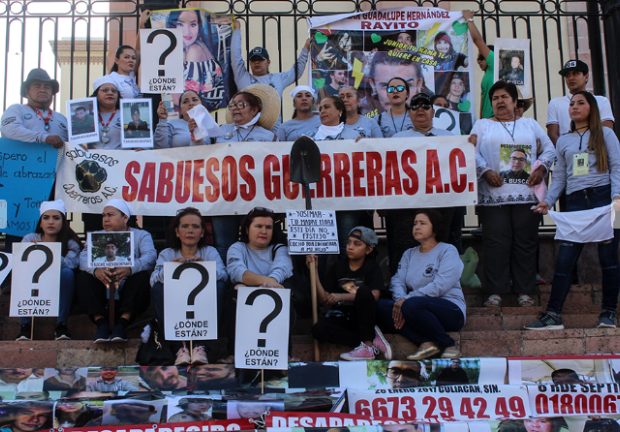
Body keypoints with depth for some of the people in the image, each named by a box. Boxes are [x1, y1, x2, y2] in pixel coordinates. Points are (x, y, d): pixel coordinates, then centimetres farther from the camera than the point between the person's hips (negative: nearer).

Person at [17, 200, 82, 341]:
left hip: (60, 294, -1)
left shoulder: (71, 243, -4)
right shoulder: (29, 239, 0)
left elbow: (70, 263, -26)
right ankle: (25, 326, -20)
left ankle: (61, 325, -21)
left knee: (67, 272, -29)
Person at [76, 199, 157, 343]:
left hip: (129, 292, -2)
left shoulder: (141, 235, 8)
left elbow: (150, 257, -14)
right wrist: (96, 270, -30)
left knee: (142, 276, -29)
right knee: (82, 277, -21)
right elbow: (84, 257, -5)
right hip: (103, 291, 2)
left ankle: (122, 323, -34)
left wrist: (130, 269, -37)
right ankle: (101, 323, -31)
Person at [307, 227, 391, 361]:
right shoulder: (338, 267, 10)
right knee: (318, 329, -28)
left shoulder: (372, 267, 5)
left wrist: (342, 297, -25)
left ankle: (367, 346, -28)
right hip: (342, 318, 2)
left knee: (363, 290, -31)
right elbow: (324, 299, 2)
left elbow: (374, 295, -15)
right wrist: (314, 271, -6)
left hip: (363, 316, -2)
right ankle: (373, 340, -27)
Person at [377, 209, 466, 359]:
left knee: (412, 304, -35)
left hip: (451, 311, -6)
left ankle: (449, 345, -19)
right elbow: (397, 281, 4)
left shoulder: (448, 250, 0)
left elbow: (440, 286, -14)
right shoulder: (409, 254, 19)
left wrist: (407, 300, -20)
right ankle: (425, 342, -29)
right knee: (382, 305, -17)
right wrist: (400, 300, -19)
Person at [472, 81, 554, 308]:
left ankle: (525, 291, 9)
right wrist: (485, 171, -12)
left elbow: (549, 148, 16)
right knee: (496, 243, -5)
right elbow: (472, 152, 3)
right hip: (493, 194, -1)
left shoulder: (530, 124, 20)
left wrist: (541, 167, -2)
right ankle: (495, 292, 2)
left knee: (525, 243, 2)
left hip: (527, 193, 2)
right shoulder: (482, 125, 15)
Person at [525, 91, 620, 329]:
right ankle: (553, 315, -5)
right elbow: (559, 177, 16)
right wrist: (547, 201, 2)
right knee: (564, 259, -5)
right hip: (575, 202, 2)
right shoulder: (563, 141, 19)